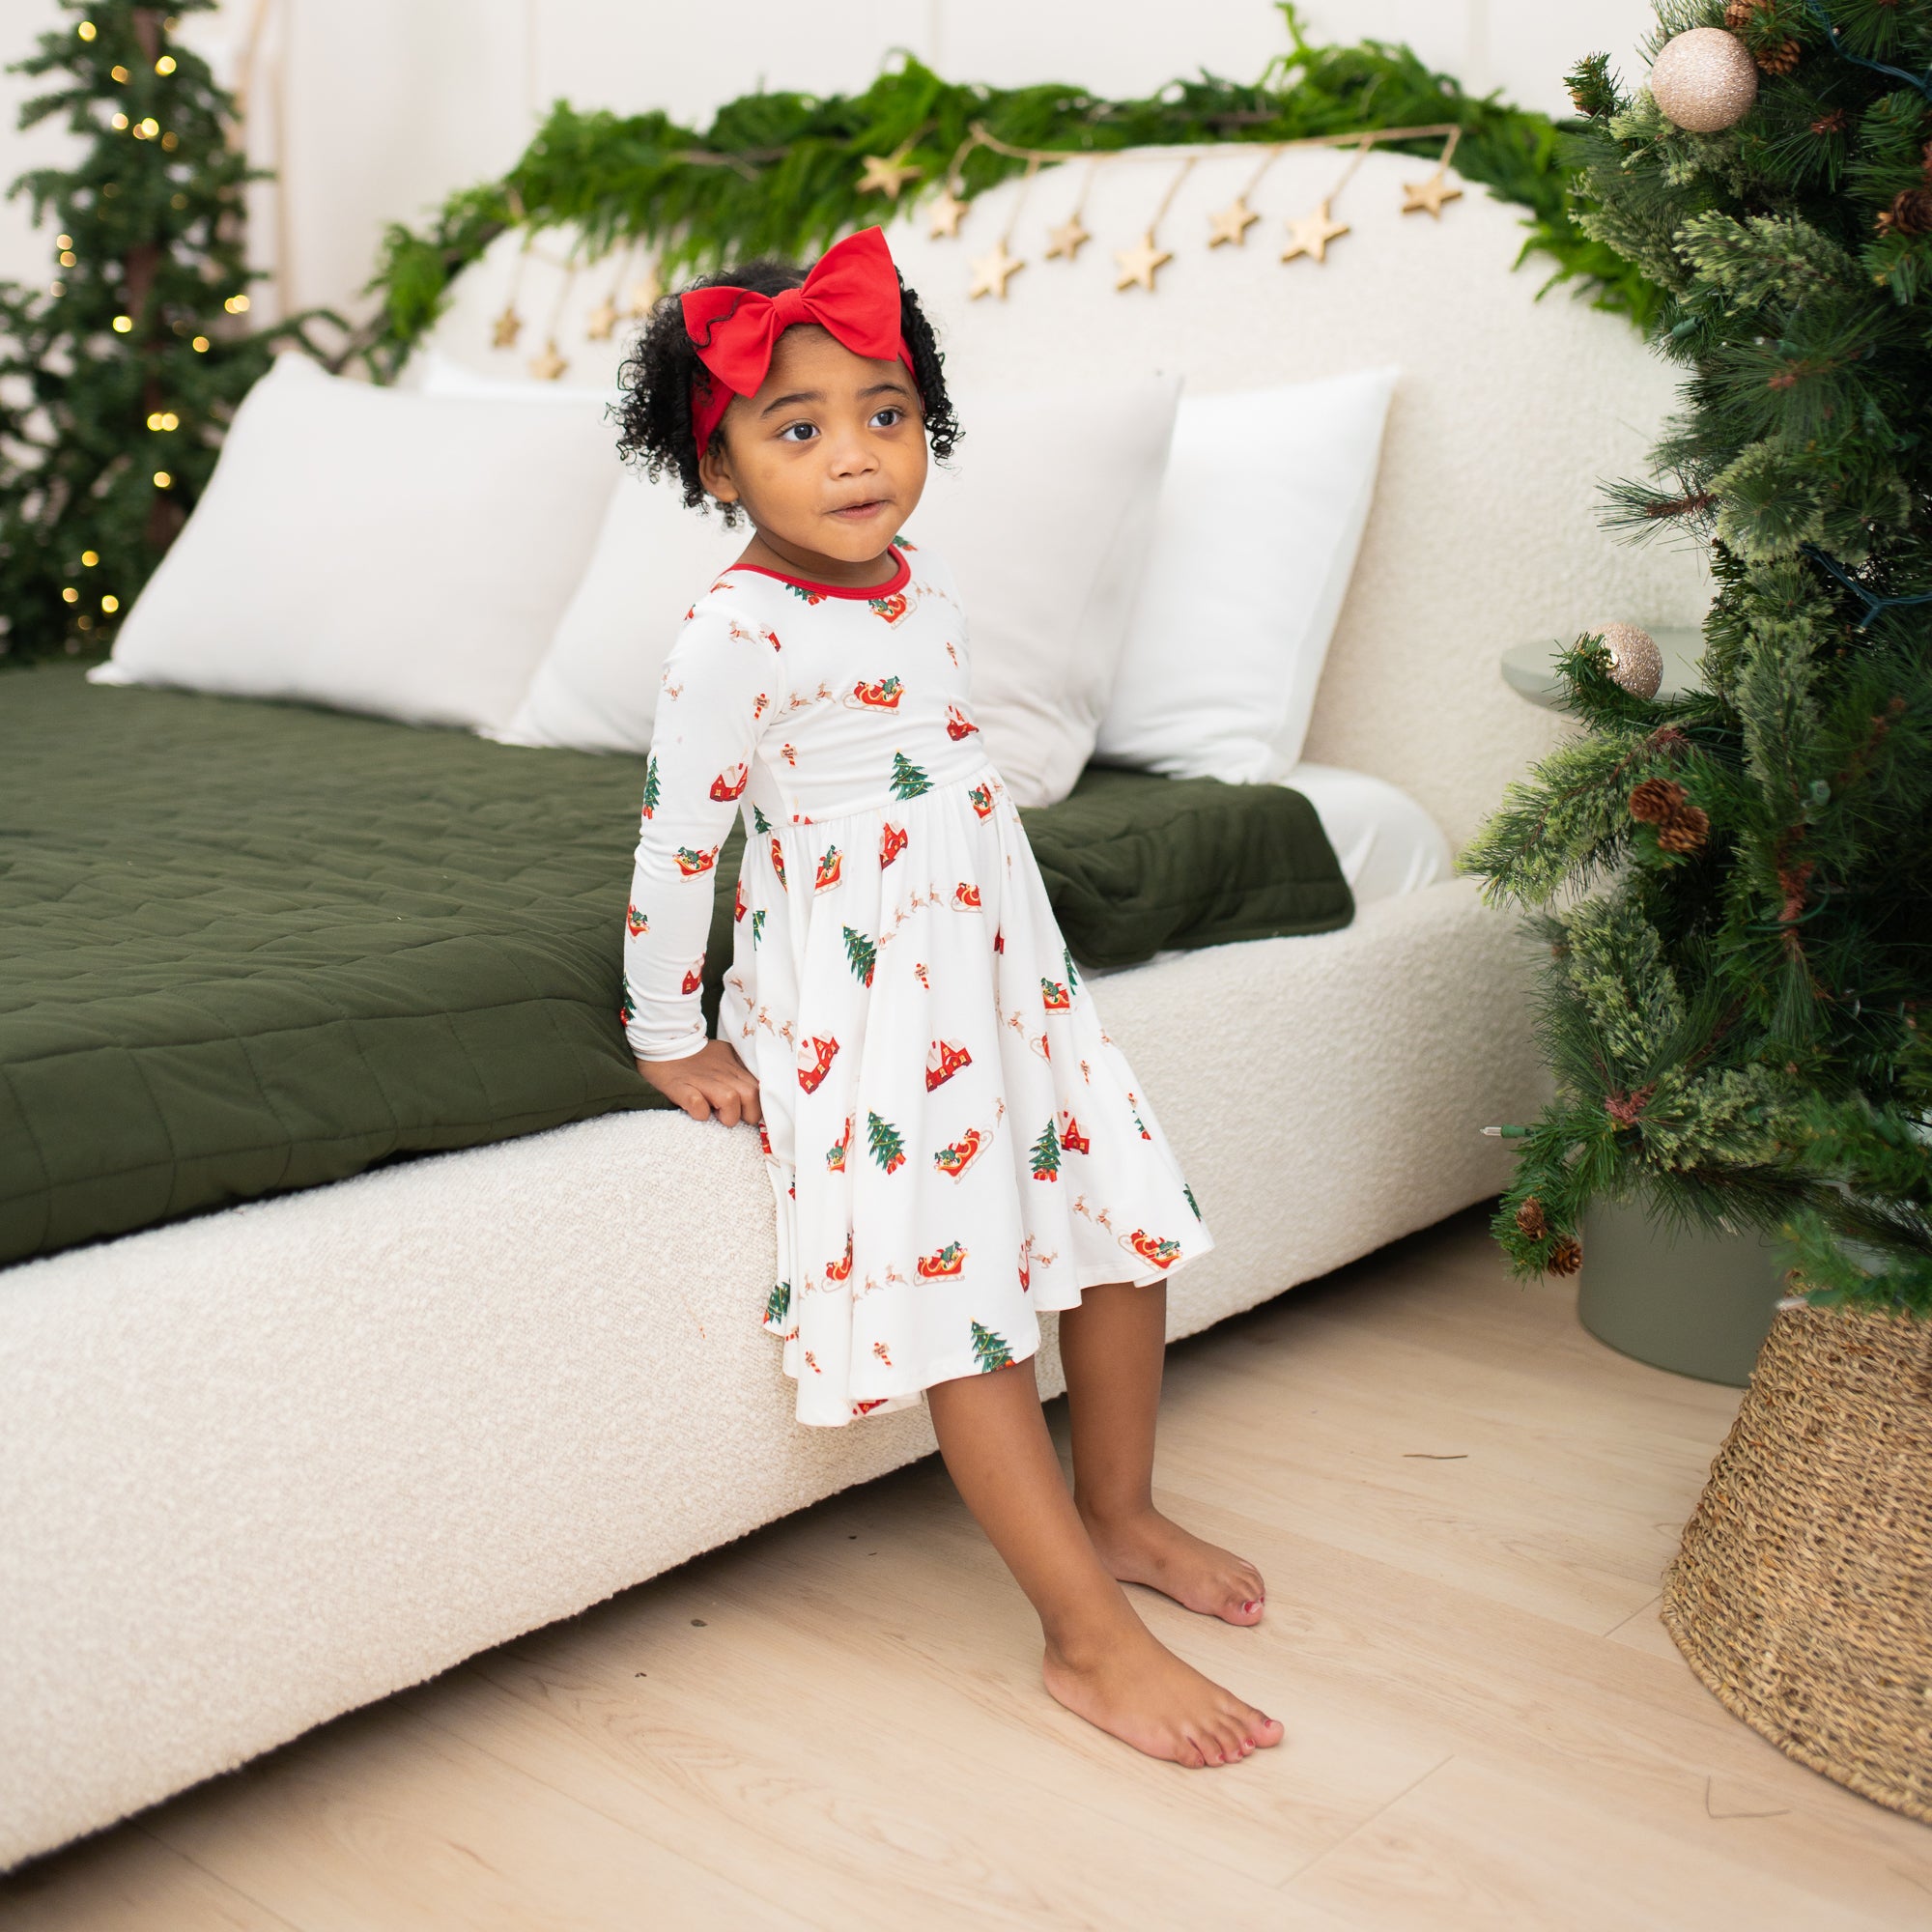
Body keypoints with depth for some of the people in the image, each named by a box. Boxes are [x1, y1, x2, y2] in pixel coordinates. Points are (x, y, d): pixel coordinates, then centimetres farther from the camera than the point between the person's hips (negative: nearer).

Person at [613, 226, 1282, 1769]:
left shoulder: (928, 587, 6)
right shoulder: (737, 637, -18)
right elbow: (677, 841, -14)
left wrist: (1030, 957, 19)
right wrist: (669, 1039, -8)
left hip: (1001, 966, 8)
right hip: (856, 1005, -8)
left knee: (1126, 1220, 13)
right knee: (966, 1310, -8)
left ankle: (1117, 1512, 33)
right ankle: (1092, 1640, 1)